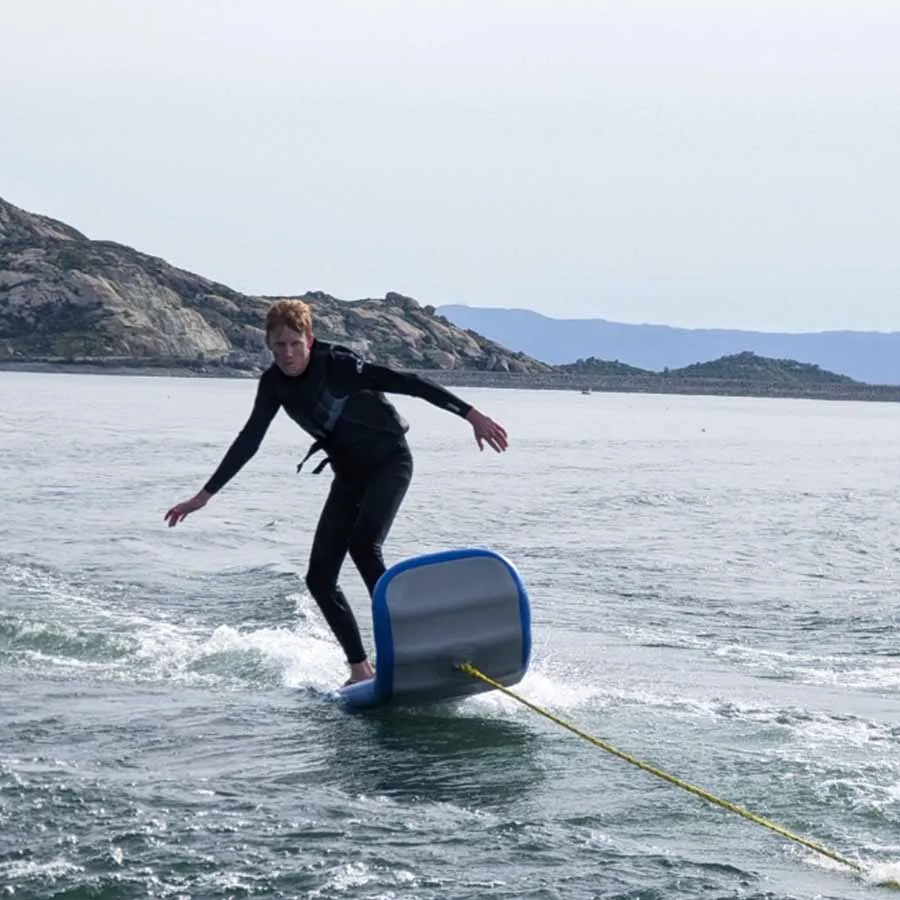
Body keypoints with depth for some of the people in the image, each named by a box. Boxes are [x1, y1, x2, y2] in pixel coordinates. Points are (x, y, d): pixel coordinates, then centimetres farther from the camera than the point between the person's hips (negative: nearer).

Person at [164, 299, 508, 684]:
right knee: (320, 577, -3)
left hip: (389, 462, -7)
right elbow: (248, 442, 4)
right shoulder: (274, 383, -3)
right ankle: (360, 667, 3)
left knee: (363, 545, -30)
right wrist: (204, 496, 3)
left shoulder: (337, 364, -21)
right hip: (349, 474, 7)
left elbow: (408, 383, -24)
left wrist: (471, 414, -31)